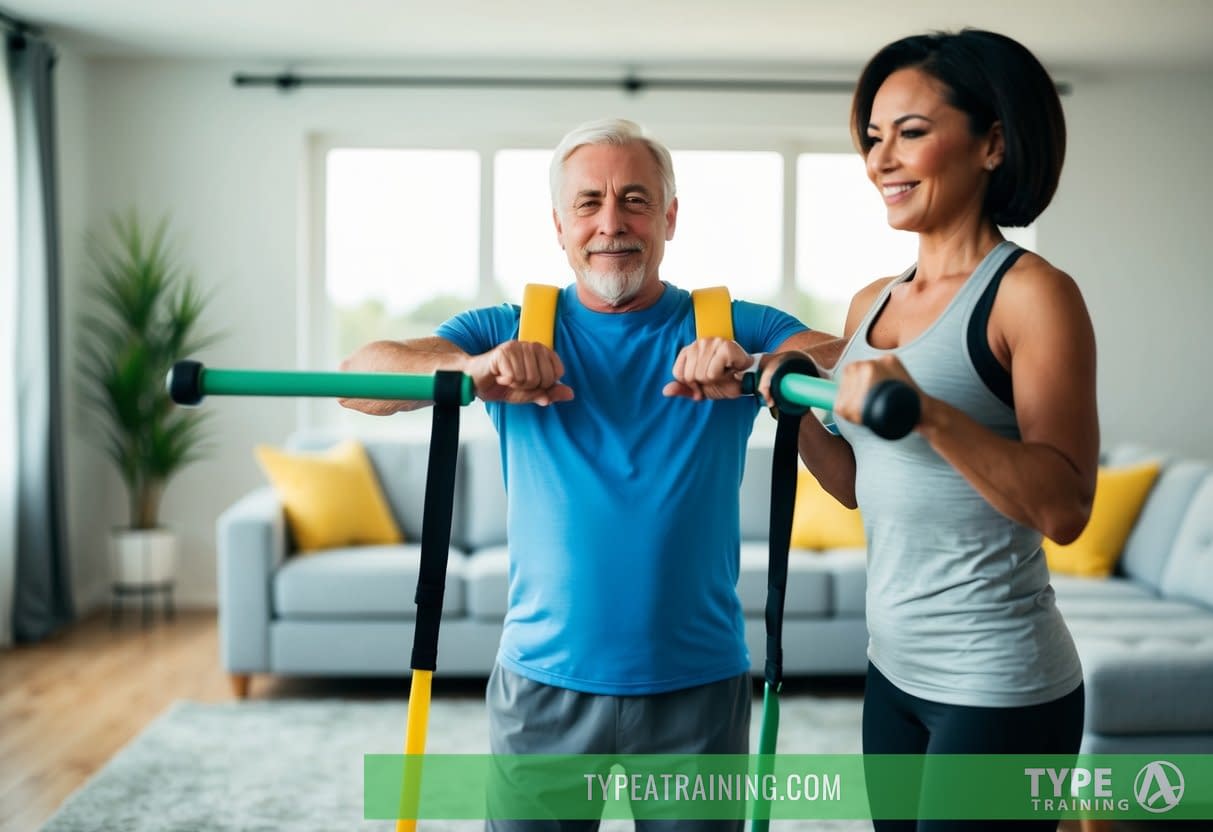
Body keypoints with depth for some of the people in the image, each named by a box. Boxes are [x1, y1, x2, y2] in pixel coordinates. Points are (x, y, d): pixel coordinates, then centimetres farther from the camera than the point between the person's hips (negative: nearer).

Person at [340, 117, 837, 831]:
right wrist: (471, 369, -30)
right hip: (544, 685, 0)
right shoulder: (512, 333, 1)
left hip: (698, 689, 0)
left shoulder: (731, 330, 1)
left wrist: (753, 365, -33)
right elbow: (359, 377, -11)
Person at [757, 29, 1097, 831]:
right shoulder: (872, 303, 7)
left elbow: (1064, 509, -21)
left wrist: (928, 411, -31)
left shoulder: (1031, 292, -13)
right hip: (894, 669, 7)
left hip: (997, 686, -7)